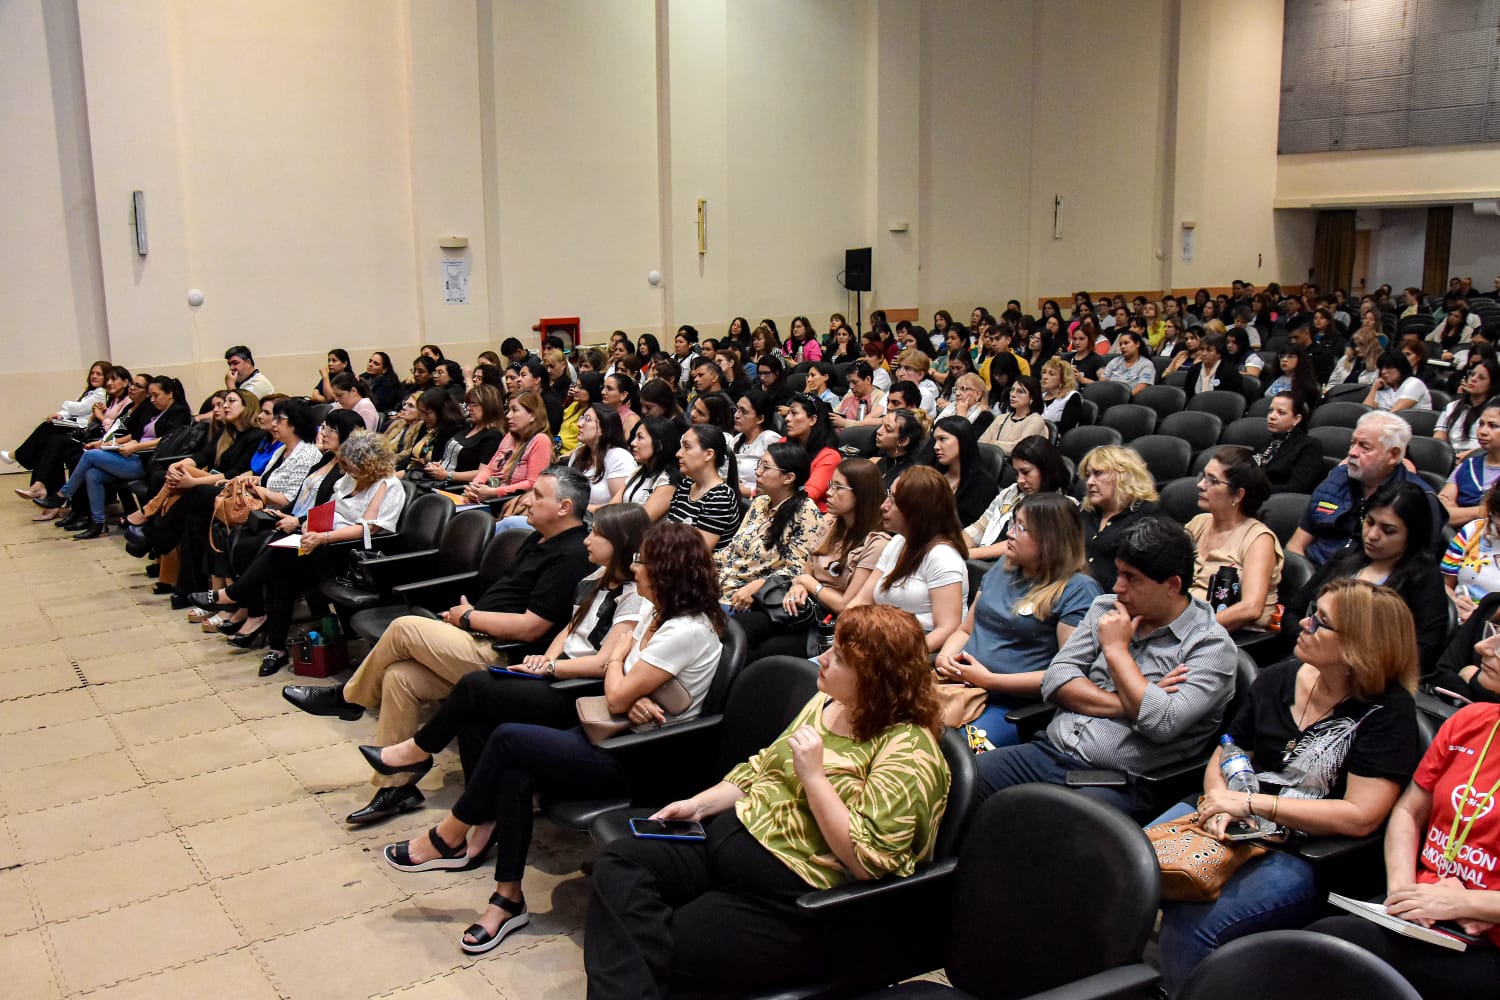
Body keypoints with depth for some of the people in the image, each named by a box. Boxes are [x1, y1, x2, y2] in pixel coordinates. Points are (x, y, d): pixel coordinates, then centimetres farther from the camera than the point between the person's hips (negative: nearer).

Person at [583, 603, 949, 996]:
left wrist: (813, 775, -23)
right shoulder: (825, 703, 8)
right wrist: (699, 804, 7)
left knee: (666, 952, -21)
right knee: (620, 864, -10)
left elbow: (866, 860, -24)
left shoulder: (907, 749, -18)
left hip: (794, 898, -9)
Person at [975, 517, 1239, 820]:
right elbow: (1055, 680, 7)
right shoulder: (1106, 608, 14)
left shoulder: (1211, 645, -3)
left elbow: (1163, 724, -17)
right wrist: (1126, 704, -8)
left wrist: (1116, 649, -7)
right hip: (1050, 751, 6)